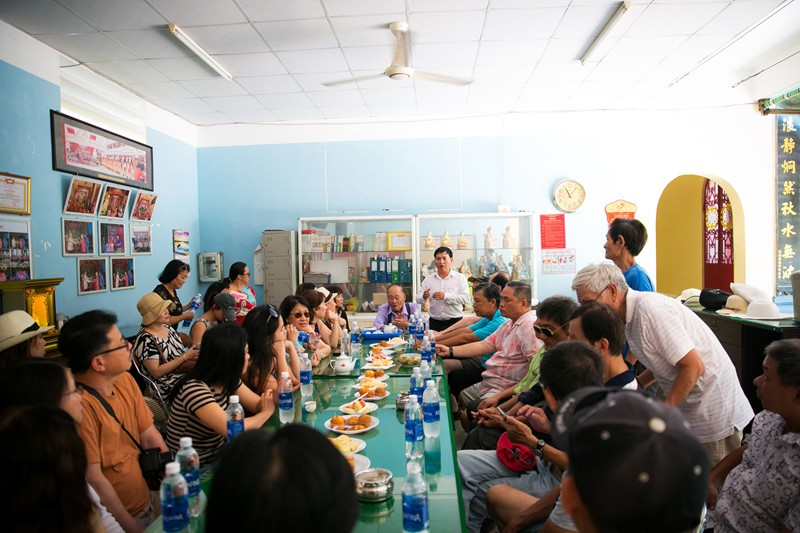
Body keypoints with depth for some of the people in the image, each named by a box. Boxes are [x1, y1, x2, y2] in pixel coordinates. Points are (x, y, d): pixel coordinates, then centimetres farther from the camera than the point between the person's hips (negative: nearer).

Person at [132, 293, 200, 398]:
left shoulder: (167, 327, 8)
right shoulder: (145, 339, -14)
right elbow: (156, 372, -18)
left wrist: (191, 355, -6)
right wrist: (185, 357, -20)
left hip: (183, 372, 8)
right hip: (167, 386, -7)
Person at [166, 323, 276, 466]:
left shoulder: (227, 380, -3)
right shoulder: (194, 389, -27)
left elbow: (258, 405, 3)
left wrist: (277, 394, -19)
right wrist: (267, 412, -15)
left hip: (218, 456, 7)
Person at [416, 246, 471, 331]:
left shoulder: (460, 278, 1)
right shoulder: (428, 279, 9)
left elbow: (466, 298, -11)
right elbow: (418, 299, 6)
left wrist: (446, 296, -20)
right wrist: (424, 297, -18)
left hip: (455, 322, -2)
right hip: (434, 323, 2)